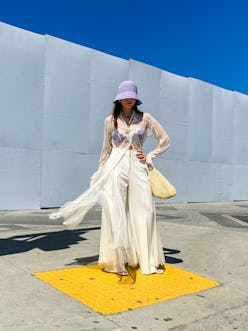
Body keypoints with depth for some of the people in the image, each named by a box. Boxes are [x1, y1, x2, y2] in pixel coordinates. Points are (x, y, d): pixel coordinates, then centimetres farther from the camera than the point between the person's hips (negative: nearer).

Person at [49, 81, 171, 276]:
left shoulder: (145, 118, 6)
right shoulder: (110, 121, 8)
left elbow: (165, 140, 10)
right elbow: (106, 150, 14)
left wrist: (149, 157, 2)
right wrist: (100, 174, 12)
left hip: (138, 167, 0)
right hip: (115, 168, 0)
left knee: (144, 212, -2)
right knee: (115, 213, -1)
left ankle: (149, 260, 9)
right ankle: (117, 261, 8)